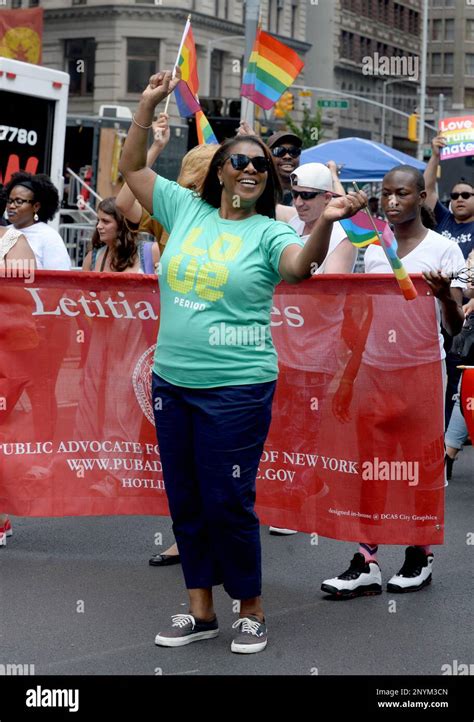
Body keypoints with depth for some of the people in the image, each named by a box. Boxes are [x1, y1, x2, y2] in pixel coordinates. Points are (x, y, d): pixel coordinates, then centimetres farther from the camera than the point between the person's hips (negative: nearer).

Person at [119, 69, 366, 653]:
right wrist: (149, 104, 6)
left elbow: (300, 266, -24)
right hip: (172, 381, 5)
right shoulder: (186, 209, 7)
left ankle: (251, 611, 16)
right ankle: (201, 611, 26)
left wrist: (324, 222, -43)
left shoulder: (268, 233, -4)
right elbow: (132, 167, 15)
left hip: (237, 389, -5)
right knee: (184, 500, 12)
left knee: (227, 502, -2)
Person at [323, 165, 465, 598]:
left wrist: (445, 295, -29)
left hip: (421, 370, -4)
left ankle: (419, 557, 19)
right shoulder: (374, 250, 8)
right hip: (375, 369, 4)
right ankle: (366, 565, 2)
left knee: (420, 465, 5)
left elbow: (455, 327, -8)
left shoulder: (443, 249, -4)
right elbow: (367, 322, 13)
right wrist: (347, 379, 9)